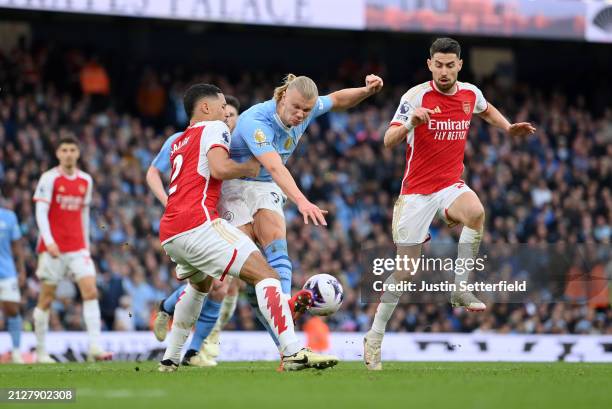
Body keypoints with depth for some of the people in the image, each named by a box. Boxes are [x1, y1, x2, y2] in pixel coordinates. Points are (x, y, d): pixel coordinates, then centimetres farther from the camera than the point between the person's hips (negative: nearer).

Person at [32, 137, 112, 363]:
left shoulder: (86, 180, 11)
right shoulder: (49, 178, -4)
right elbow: (41, 212, -11)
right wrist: (48, 241, -23)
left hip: (78, 247, 4)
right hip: (52, 247, -4)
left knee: (91, 291, -12)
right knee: (46, 299, 3)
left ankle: (95, 347, -17)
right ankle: (41, 351, 13)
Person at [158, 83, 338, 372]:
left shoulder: (178, 143, 28)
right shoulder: (214, 128, 5)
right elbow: (219, 168, -14)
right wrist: (248, 168, 5)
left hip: (168, 234, 9)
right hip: (197, 222, -9)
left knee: (200, 284, 36)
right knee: (265, 275, -12)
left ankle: (170, 359, 35)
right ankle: (292, 352, -26)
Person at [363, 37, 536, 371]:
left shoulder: (470, 93, 2)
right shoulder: (416, 96, -13)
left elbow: (486, 110, 29)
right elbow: (389, 141, -23)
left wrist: (509, 128, 13)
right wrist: (411, 123, -41)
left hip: (451, 185, 3)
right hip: (416, 190, -3)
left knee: (476, 212, -33)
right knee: (405, 268, -3)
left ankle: (460, 289, -19)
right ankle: (375, 336, 12)